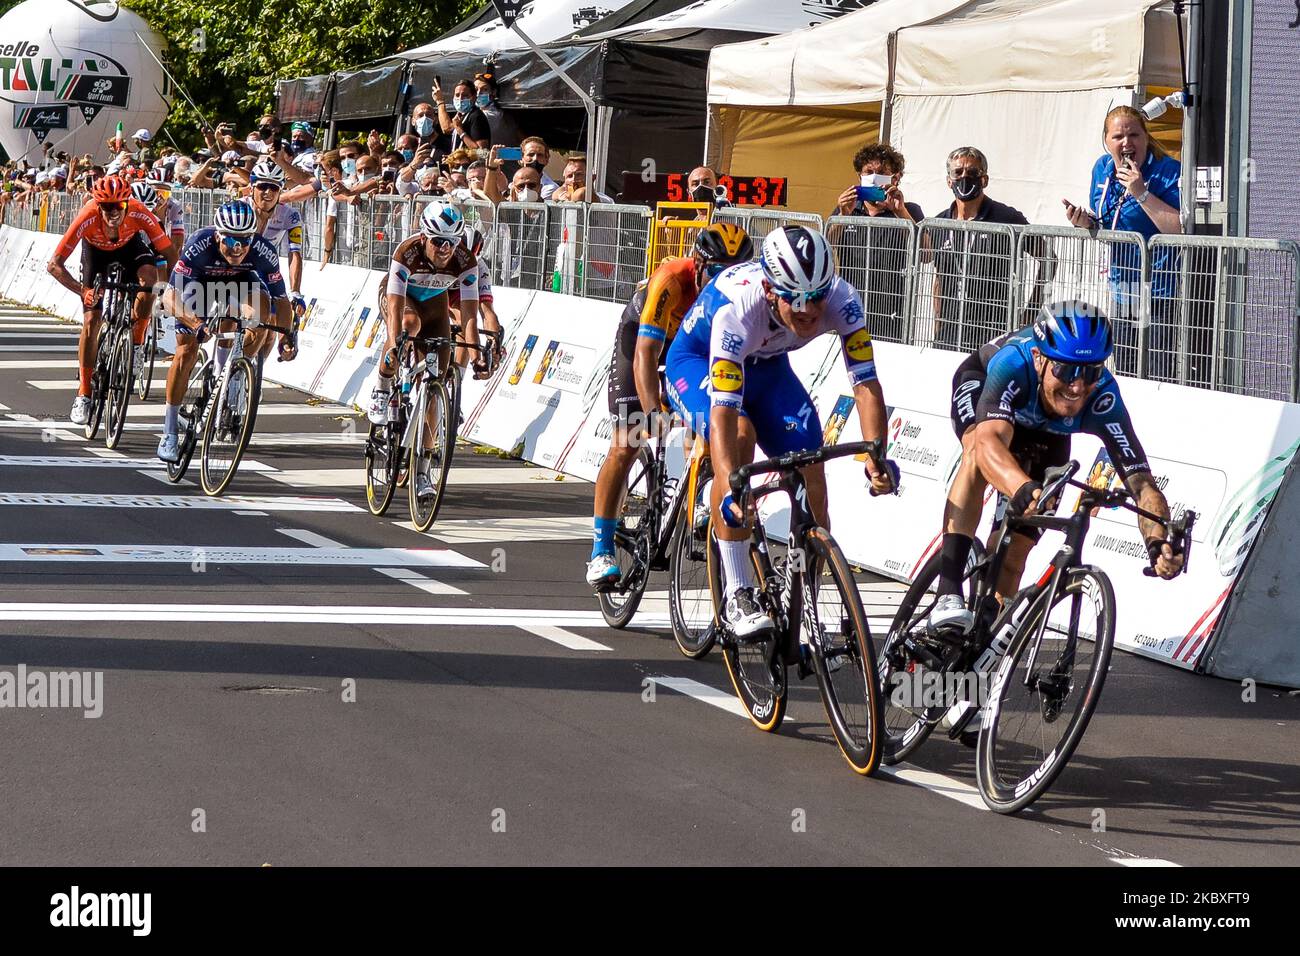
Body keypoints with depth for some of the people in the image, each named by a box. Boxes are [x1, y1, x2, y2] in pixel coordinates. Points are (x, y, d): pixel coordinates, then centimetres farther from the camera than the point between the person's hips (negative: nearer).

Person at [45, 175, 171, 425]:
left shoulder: (139, 214, -36)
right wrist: (82, 291, -50)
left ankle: (137, 339, -9)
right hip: (96, 250, 0)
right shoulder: (88, 217, -38)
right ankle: (84, 393, 2)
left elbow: (168, 253, -30)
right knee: (91, 320, -10)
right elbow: (54, 265, -37)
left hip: (129, 245, 0)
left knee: (148, 275, -33)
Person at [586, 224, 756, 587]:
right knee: (626, 445, -11)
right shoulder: (671, 281, -40)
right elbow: (645, 355, -46)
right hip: (641, 336, -4)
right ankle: (601, 551, -8)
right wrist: (653, 413, -57)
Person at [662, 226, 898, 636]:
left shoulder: (840, 300, -29)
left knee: (812, 478, -13)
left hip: (766, 365, 4)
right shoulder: (738, 308, -40)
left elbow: (865, 383, -30)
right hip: (697, 362, -4)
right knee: (739, 435, -34)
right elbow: (723, 408, -45)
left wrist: (877, 458, -44)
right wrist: (733, 487, -56)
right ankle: (737, 597, -29)